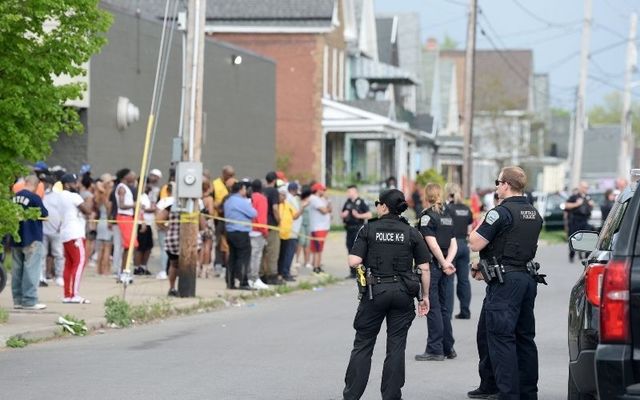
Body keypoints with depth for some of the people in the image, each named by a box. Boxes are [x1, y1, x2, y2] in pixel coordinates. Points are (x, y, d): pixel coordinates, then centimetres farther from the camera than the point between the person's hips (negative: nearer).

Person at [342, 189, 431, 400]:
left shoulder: (369, 230, -3)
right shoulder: (412, 233, 2)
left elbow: (354, 261, -10)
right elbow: (424, 268, 0)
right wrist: (425, 296, 9)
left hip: (375, 290, -1)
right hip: (403, 293, 1)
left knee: (363, 345, 8)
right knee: (396, 347, 7)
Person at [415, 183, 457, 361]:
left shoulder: (427, 216, -11)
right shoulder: (448, 216, 11)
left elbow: (433, 244, -17)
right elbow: (453, 244, 6)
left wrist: (444, 264, -9)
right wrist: (448, 262, -6)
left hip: (432, 265, -7)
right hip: (445, 267, 7)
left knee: (433, 308, -3)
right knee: (443, 307, 14)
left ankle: (435, 350, -2)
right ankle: (448, 348, 17)